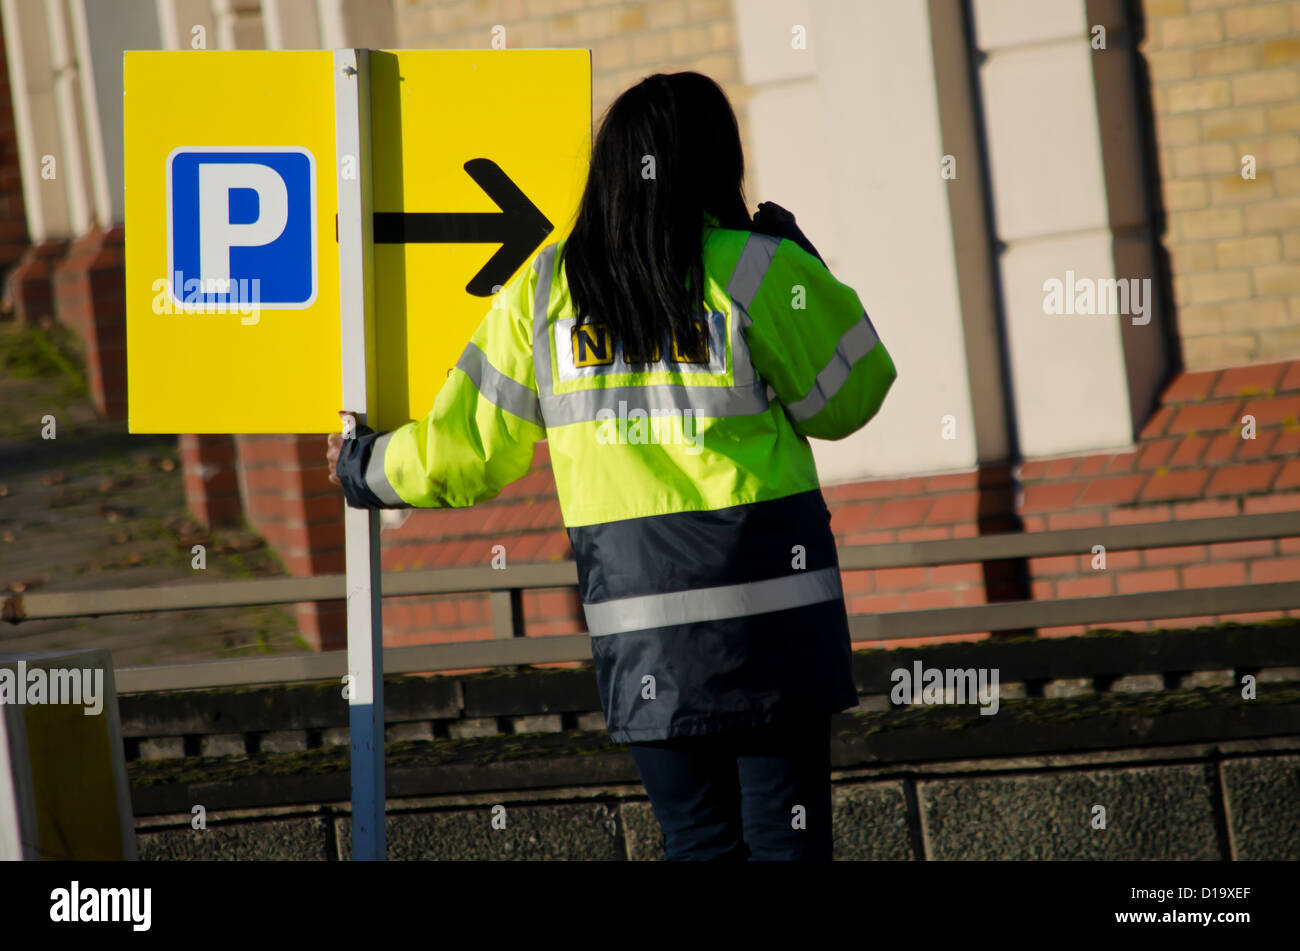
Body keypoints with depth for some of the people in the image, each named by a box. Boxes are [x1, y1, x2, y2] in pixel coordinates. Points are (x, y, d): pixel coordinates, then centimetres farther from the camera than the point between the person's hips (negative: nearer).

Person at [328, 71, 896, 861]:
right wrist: (797, 252, 11)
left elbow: (462, 455, 10)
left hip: (637, 614, 3)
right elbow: (847, 398, 3)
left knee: (699, 838, 9)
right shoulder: (755, 272, -7)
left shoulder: (543, 291, 5)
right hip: (766, 602, -3)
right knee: (786, 832, -1)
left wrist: (367, 468, 30)